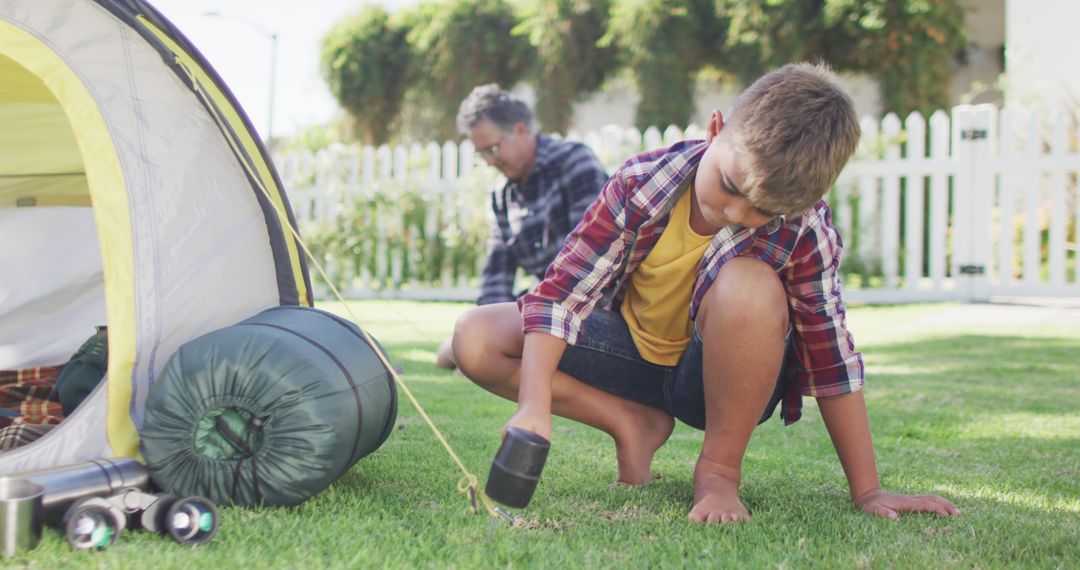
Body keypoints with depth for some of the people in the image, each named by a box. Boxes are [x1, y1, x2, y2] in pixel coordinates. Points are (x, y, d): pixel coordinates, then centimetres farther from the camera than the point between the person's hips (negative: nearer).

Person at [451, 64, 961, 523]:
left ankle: (720, 470, -18)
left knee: (748, 283, -37)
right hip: (633, 350, 2)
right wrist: (535, 407, -38)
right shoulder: (643, 183, -24)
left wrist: (867, 493, -18)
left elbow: (833, 361, -20)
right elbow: (563, 290, -25)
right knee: (475, 339, -18)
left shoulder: (804, 233, -25)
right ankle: (636, 426, -6)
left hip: (720, 377, -2)